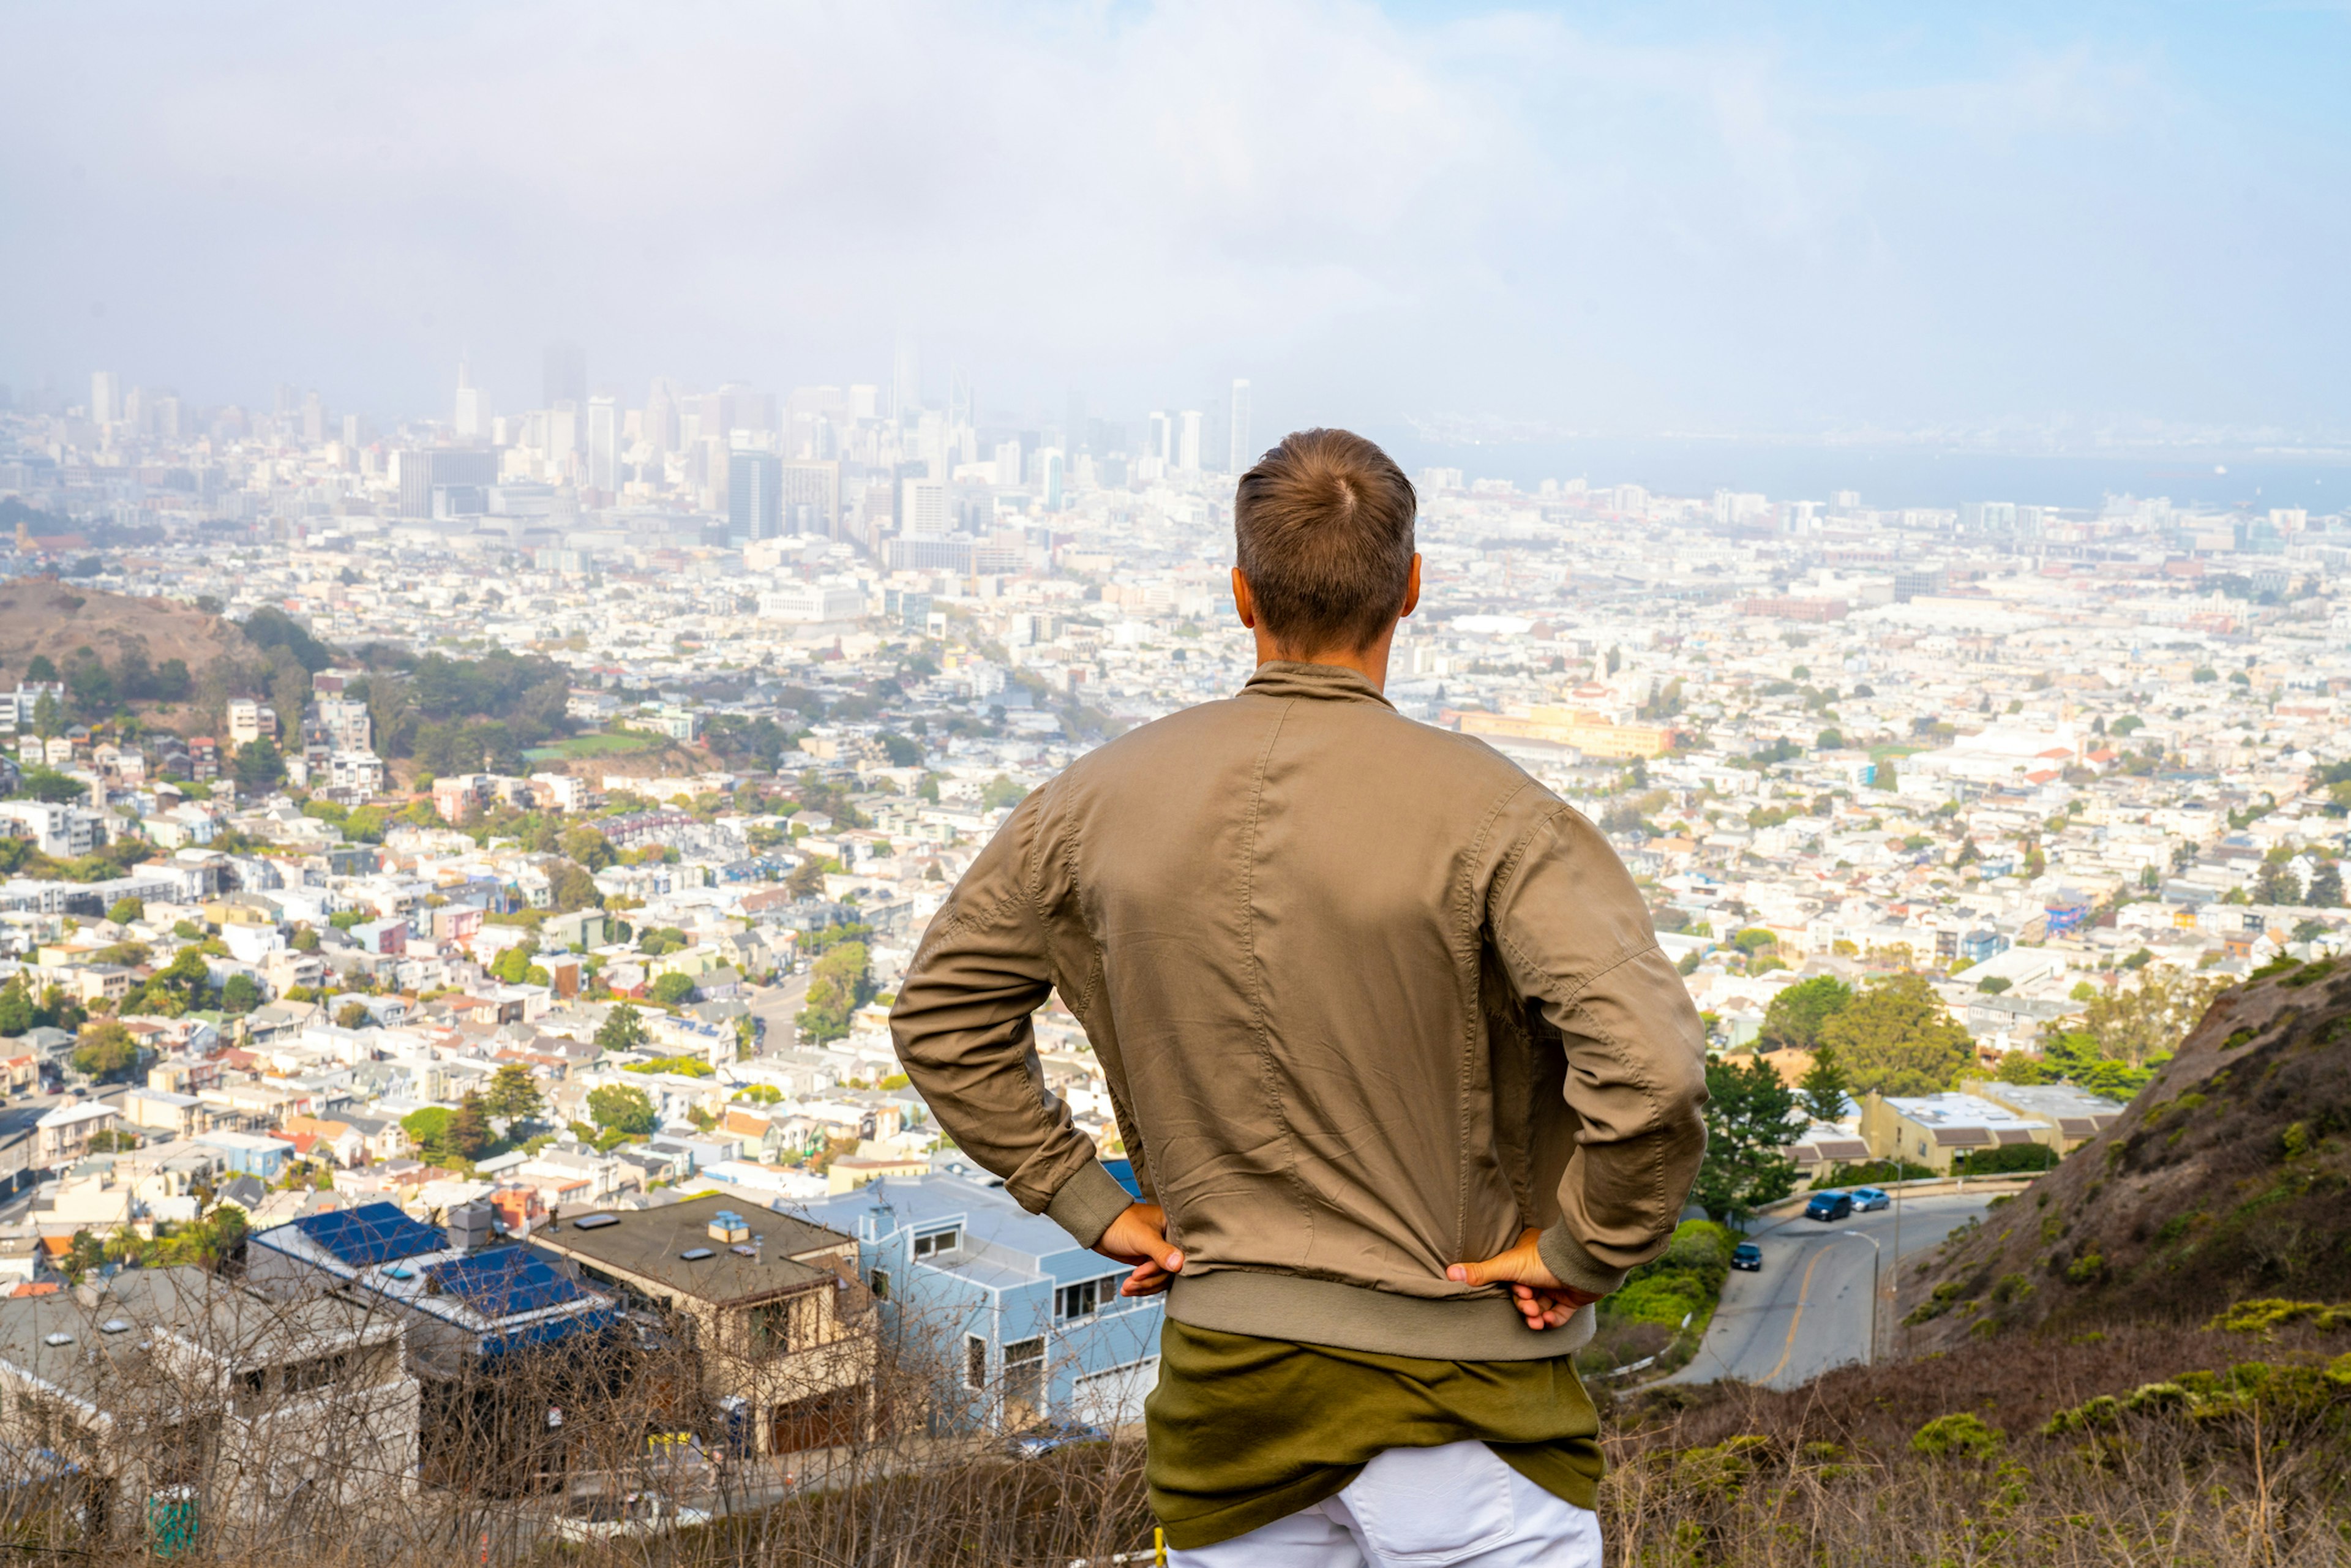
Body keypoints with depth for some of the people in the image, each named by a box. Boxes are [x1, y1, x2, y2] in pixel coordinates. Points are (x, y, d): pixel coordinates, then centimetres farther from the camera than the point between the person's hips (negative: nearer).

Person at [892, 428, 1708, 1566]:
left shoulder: (1108, 796, -3)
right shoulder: (1486, 812, -16)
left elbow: (941, 1013, 7)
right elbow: (1648, 1065, -26)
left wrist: (1089, 1203, 9)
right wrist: (1586, 1247, -10)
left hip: (1226, 1384, 4)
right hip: (1457, 1389, -4)